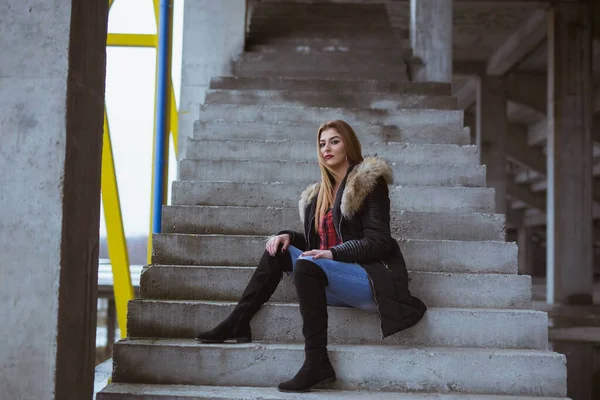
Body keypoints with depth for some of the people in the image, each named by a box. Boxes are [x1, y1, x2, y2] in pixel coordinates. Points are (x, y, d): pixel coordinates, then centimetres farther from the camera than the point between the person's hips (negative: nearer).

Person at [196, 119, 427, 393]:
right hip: (338, 278, 7)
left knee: (307, 265, -31)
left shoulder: (370, 183, -4)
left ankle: (317, 363, -31)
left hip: (372, 280, -7)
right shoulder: (320, 193, 18)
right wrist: (288, 236, 0)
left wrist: (333, 254, -23)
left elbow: (378, 243, -12)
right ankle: (237, 325, -6)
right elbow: (317, 241, 20)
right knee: (277, 250, -1)